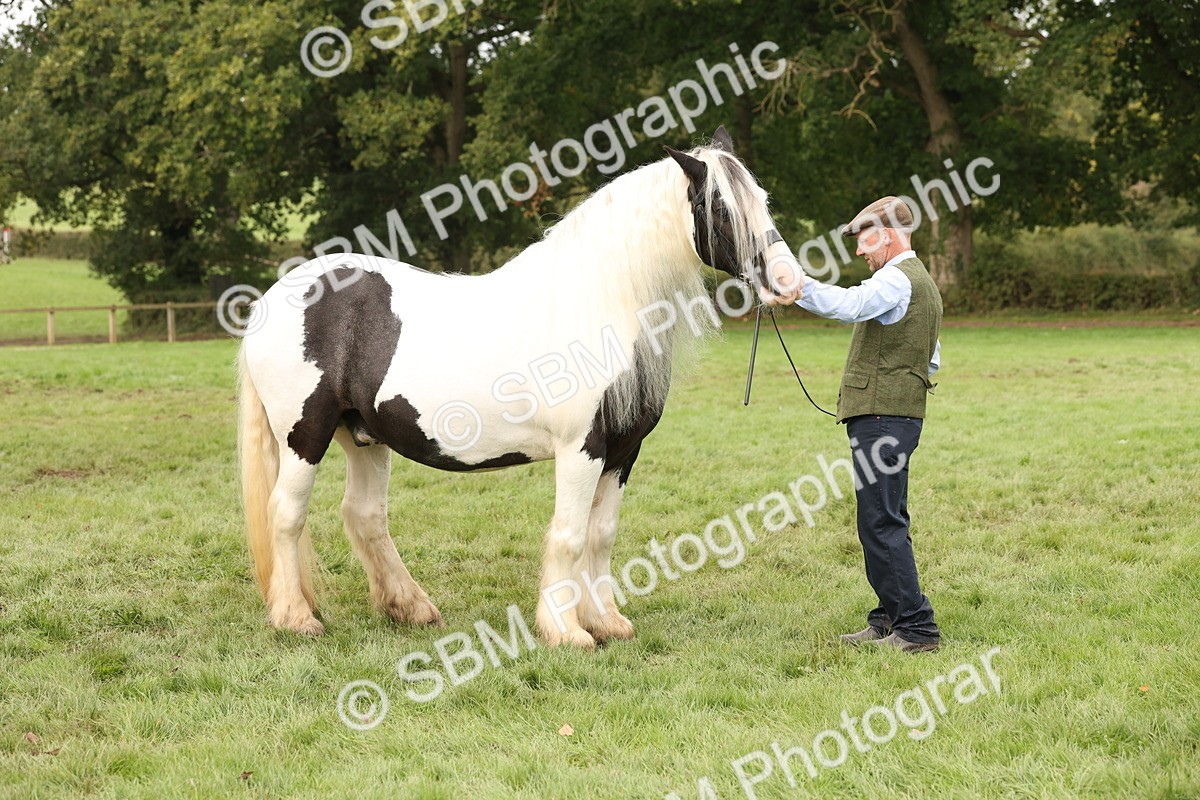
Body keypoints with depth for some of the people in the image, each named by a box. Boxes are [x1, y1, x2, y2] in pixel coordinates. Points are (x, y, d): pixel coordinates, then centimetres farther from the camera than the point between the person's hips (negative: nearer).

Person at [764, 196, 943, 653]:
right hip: (903, 414, 11)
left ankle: (916, 628, -11)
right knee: (885, 522, 15)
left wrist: (801, 288, -46)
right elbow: (931, 361, 31)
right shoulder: (923, 282, 23)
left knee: (881, 524, -11)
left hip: (880, 417, -11)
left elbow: (850, 305, -33)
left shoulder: (896, 279, -10)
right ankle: (889, 619, 20)